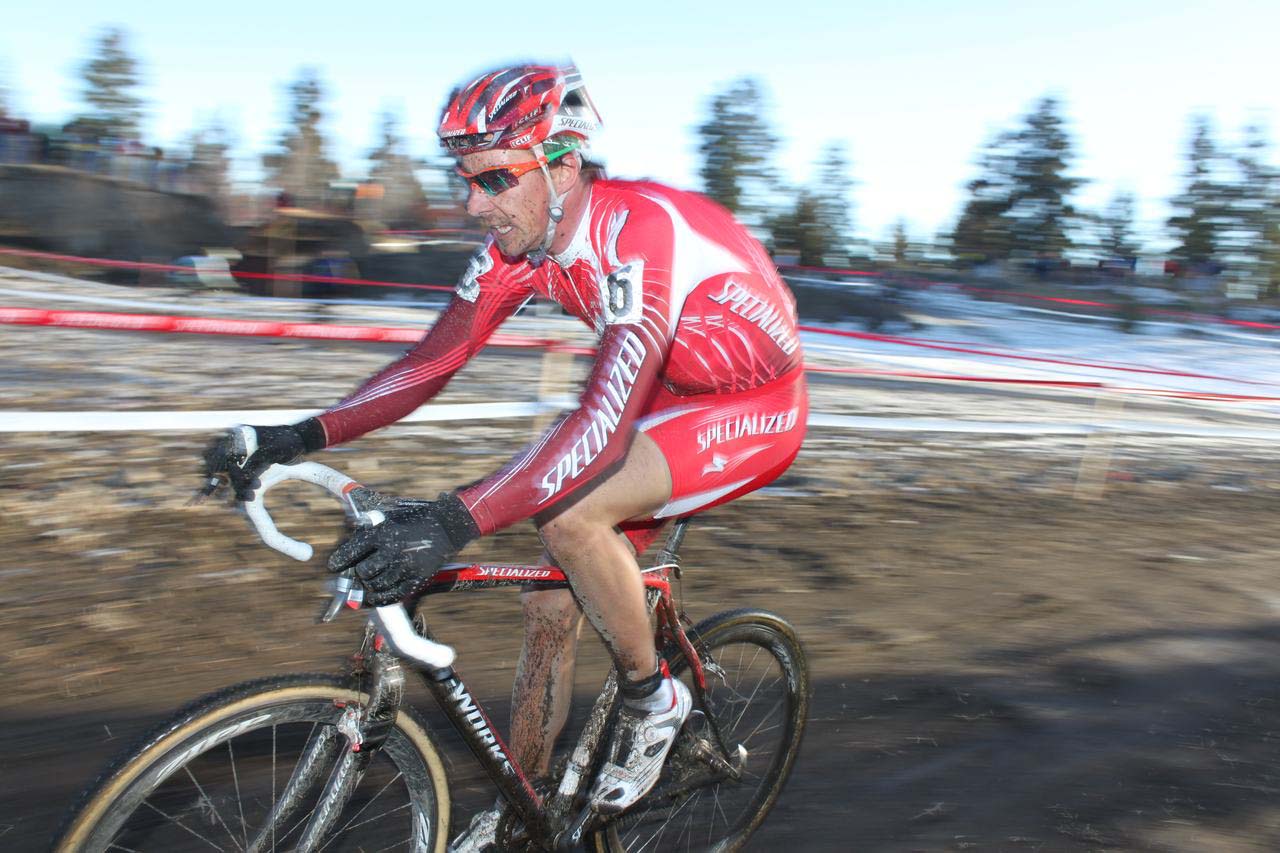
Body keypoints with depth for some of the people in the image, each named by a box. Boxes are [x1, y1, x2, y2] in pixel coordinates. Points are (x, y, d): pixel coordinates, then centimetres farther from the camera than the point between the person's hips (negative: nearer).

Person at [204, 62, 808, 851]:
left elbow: (605, 422, -42)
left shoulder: (641, 230, -32)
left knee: (568, 513, -31)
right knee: (549, 607, 2)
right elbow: (434, 362, -7)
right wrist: (300, 438, -17)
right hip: (668, 398, 8)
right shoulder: (520, 240, -8)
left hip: (758, 409, -7)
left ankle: (653, 700, -4)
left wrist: (456, 521, -51)